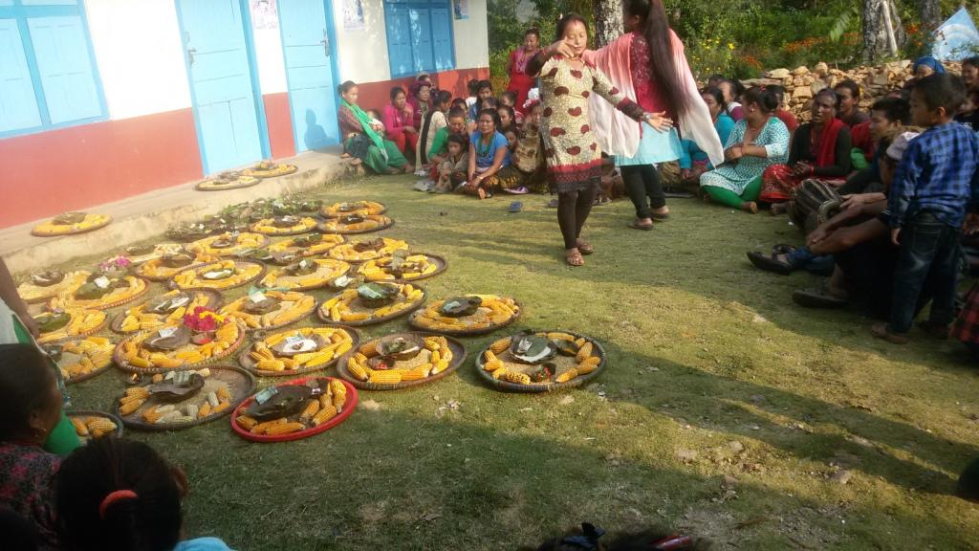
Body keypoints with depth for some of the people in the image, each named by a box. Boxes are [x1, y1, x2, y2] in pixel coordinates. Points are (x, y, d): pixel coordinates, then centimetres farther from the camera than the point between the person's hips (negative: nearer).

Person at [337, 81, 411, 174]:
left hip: (364, 137, 8)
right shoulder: (343, 111, -13)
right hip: (353, 142, -8)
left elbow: (365, 122, 10)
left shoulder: (355, 107, 15)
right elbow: (359, 126, -19)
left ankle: (402, 164, -18)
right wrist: (375, 127, -9)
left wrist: (375, 126, -12)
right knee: (374, 150, -34)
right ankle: (386, 169, -13)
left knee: (390, 144, -10)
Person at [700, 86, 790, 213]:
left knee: (761, 183, -39)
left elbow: (779, 149, -32)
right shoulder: (740, 124, 6)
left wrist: (744, 151, -38)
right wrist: (738, 148, -21)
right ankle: (744, 204, -25)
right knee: (706, 178, -14)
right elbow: (726, 154, 3)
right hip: (738, 177, 5)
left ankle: (727, 198, -11)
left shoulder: (776, 125, -11)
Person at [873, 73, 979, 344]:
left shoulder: (921, 144, -16)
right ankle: (940, 321, 29)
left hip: (925, 217, -7)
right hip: (955, 217, 7)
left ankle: (898, 328, 5)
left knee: (910, 274, 0)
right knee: (945, 272, 18)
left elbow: (903, 187, -13)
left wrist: (896, 222, -5)